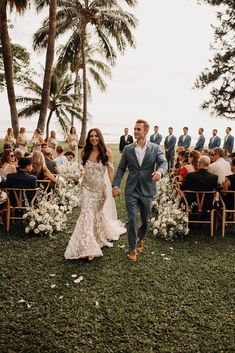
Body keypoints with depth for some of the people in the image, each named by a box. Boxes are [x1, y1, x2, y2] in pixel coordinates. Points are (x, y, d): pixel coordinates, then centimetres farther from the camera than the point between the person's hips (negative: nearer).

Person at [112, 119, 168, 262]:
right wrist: (116, 185, -5)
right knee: (132, 219, -6)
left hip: (147, 190, 0)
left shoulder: (155, 148, 0)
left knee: (145, 220, 13)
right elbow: (121, 168, 5)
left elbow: (164, 162, -10)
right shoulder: (128, 149, 3)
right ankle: (133, 248, 11)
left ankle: (140, 238, 43)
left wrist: (159, 171, -33)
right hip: (131, 190, 0)